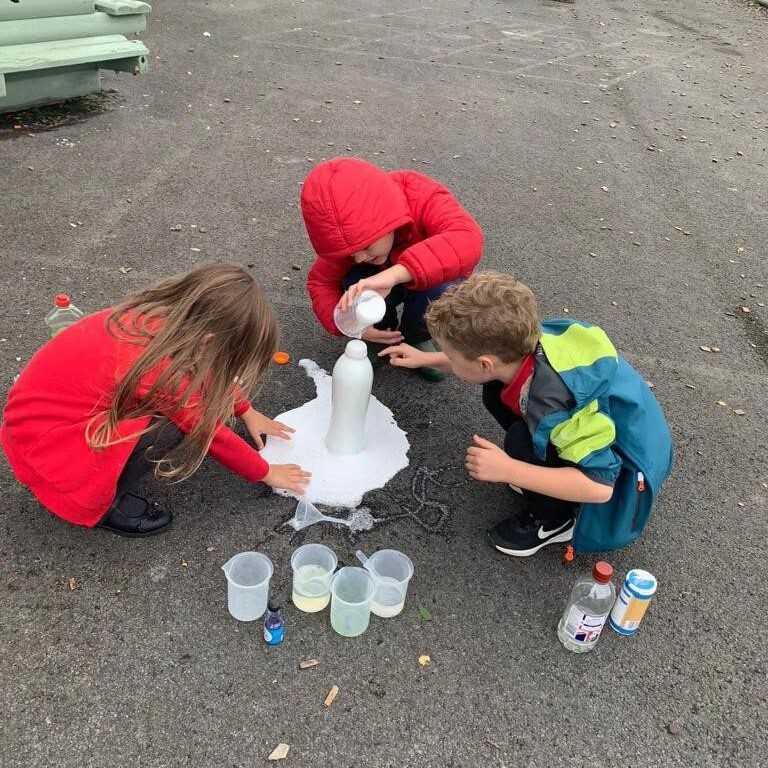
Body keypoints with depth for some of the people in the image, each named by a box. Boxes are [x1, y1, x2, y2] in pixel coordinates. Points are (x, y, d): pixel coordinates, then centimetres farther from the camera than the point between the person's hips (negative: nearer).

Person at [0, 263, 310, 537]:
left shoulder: (160, 314, -12)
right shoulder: (164, 371, -32)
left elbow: (207, 371, 9)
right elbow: (209, 434, -16)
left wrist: (246, 411, 16)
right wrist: (265, 473, 0)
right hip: (44, 443, -8)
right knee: (172, 430, -22)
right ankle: (107, 504, -1)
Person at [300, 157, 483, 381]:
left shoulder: (422, 197, -38)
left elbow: (468, 240, -56)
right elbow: (320, 281, -16)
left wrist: (393, 274, -68)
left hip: (432, 276, -2)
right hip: (387, 284, 2)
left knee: (436, 290, -36)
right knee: (352, 285, -30)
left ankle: (417, 337, -3)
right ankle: (383, 329, 2)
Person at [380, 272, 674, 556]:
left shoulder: (553, 410, -39)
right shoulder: (525, 343, -16)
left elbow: (599, 486, -37)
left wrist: (508, 470, -35)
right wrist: (426, 358, 11)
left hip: (622, 472, -8)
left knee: (522, 440, -30)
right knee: (495, 393, -2)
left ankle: (554, 520, -2)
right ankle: (542, 473, 13)